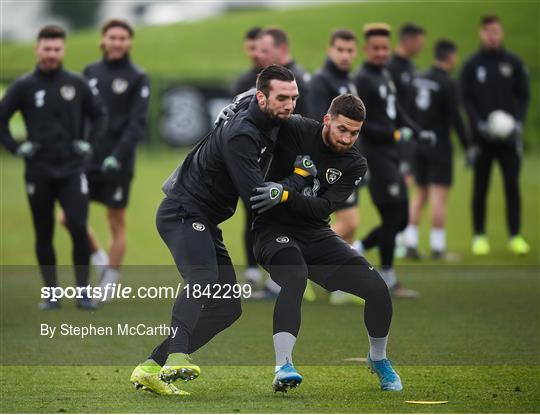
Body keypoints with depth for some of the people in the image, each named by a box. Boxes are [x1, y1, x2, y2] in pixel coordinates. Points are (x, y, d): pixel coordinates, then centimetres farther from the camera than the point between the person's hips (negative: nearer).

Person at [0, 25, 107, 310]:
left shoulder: (76, 84, 4)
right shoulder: (24, 86, -1)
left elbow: (99, 115, 16)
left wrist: (90, 143, 4)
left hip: (72, 171, 0)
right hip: (38, 172, 0)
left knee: (78, 227, -12)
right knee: (43, 234, 6)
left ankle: (83, 292, -2)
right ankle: (51, 294, 15)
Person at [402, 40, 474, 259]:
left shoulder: (418, 80, 6)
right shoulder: (449, 84, -13)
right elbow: (455, 118, -15)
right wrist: (468, 147, -8)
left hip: (418, 145, 6)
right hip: (439, 146, -6)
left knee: (420, 194, 15)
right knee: (439, 196, -2)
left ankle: (410, 243, 7)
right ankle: (437, 246, -1)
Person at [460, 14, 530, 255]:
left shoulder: (513, 63, 7)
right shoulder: (472, 65, 4)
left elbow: (523, 96, 7)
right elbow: (466, 99, 1)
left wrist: (518, 121, -9)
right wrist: (479, 124, -13)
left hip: (509, 136, 1)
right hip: (481, 136, -1)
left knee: (512, 186, -3)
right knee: (480, 188, 3)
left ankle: (515, 236, 1)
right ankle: (479, 237, 8)